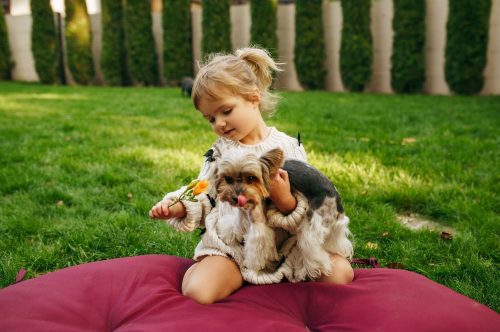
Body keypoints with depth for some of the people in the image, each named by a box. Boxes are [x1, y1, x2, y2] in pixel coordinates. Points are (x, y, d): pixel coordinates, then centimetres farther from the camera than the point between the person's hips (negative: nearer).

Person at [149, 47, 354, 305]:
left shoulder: (289, 147, -2)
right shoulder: (219, 151, 7)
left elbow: (306, 206, -2)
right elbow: (204, 197, 9)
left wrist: (286, 201, -24)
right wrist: (177, 207, -10)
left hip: (284, 242, 0)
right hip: (229, 245, 1)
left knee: (340, 273, -18)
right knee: (197, 291, -26)